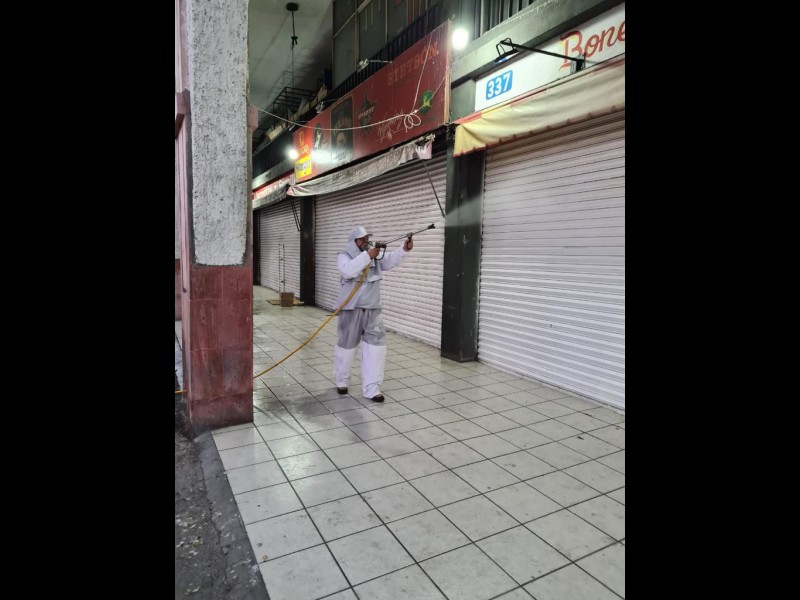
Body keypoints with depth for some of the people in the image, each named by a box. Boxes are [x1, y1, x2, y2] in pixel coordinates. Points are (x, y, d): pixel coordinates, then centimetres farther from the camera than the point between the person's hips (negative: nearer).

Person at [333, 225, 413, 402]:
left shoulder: (375, 254, 10)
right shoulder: (344, 256, -3)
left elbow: (390, 260, -6)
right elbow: (348, 270, -24)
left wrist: (404, 249, -23)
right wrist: (367, 256, -29)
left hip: (372, 310, 4)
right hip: (351, 309, -4)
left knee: (376, 346, -2)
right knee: (346, 345, 10)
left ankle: (371, 388, 6)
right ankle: (341, 381, 31)